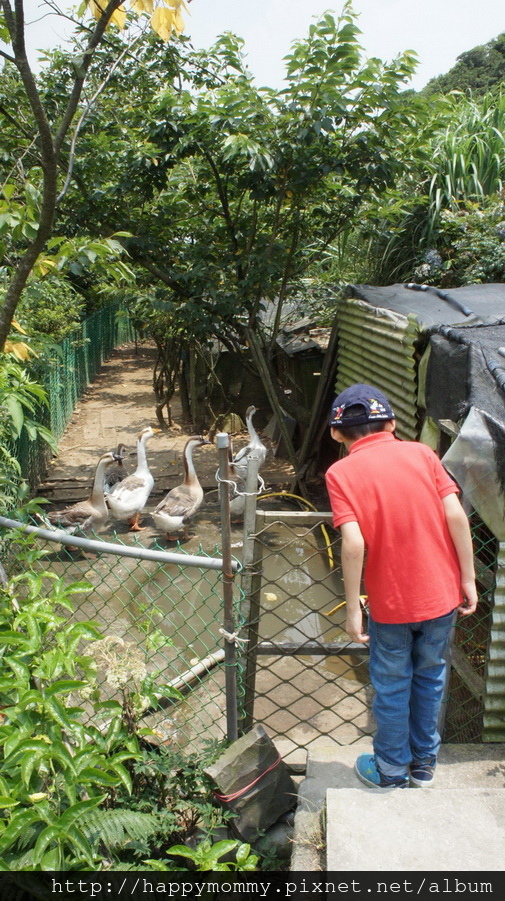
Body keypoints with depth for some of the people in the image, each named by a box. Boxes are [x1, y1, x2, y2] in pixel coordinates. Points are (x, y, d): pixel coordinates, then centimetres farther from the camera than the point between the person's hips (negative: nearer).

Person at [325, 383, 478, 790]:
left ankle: (391, 771, 35)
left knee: (392, 688, 17)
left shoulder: (342, 473, -10)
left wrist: (353, 608, -11)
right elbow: (456, 516, -8)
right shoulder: (421, 453, -2)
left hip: (391, 603, -3)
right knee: (430, 679, 22)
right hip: (442, 594, 3)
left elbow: (354, 543, -19)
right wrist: (468, 579, 0)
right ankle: (424, 764, 40)